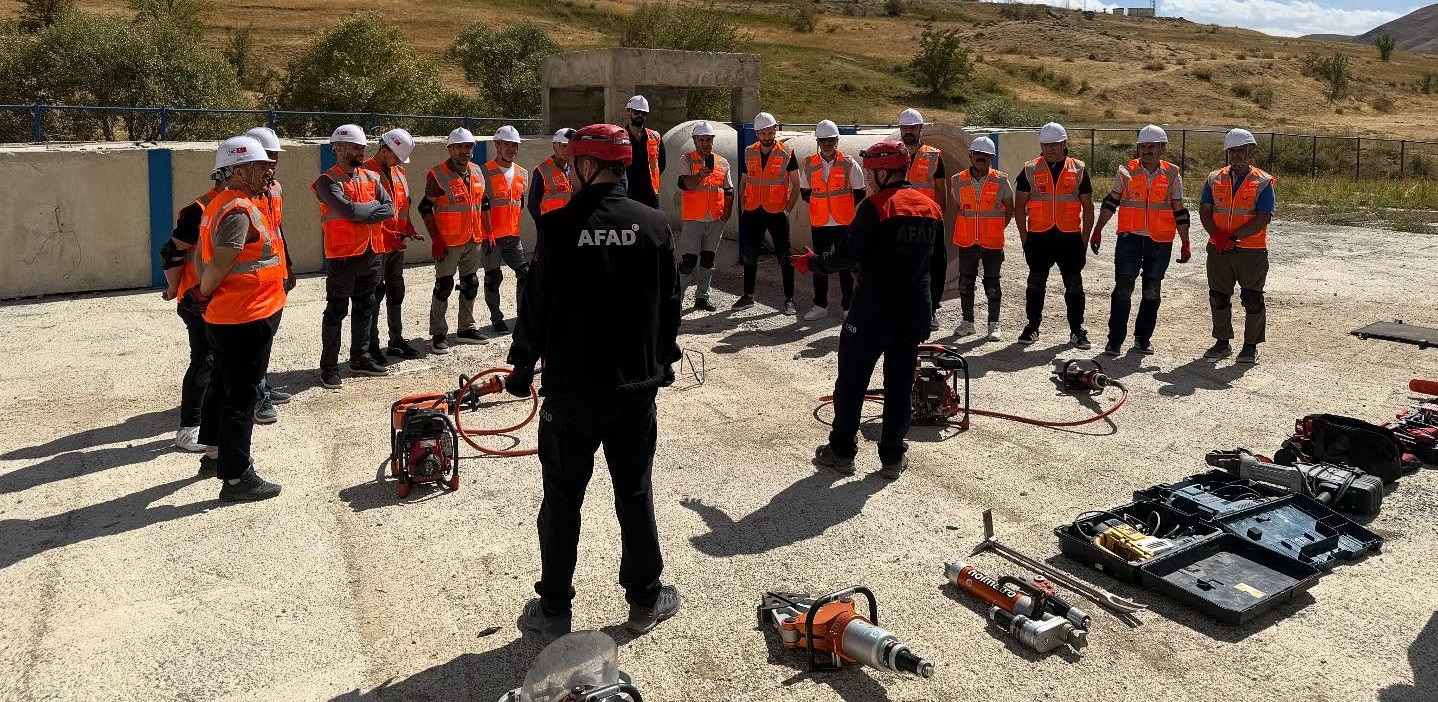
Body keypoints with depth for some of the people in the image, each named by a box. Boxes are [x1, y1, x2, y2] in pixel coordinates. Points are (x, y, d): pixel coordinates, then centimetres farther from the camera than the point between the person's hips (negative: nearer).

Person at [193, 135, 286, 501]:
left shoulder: (218, 205, 12)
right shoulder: (241, 211, -20)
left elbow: (203, 256, 17)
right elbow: (218, 266, -22)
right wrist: (204, 292, -6)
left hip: (222, 317, 10)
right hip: (248, 319, -10)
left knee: (222, 387, 22)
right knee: (242, 397, -3)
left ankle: (214, 455, 38)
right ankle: (237, 478, 4)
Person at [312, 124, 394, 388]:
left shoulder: (371, 177, 10)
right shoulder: (327, 182, -10)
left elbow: (389, 209, -1)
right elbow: (347, 210, -25)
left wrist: (362, 214, -15)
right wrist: (373, 206, -8)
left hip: (370, 254, 7)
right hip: (341, 256, -7)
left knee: (365, 308, 15)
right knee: (336, 312, -1)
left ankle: (360, 358, 27)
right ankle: (329, 366, 6)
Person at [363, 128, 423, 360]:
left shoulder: (399, 172, 14)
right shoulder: (367, 172, -12)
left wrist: (409, 230, 5)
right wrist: (389, 233, -20)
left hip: (396, 244, 8)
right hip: (377, 245, -8)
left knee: (396, 292, 15)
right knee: (375, 295, -2)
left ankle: (396, 340, 25)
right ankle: (372, 345, 6)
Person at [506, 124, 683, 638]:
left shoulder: (559, 227, -13)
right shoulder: (653, 224, -3)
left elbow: (536, 308, -9)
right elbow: (669, 305, 4)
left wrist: (522, 370, 5)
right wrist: (663, 361, 18)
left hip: (572, 388, -3)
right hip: (637, 387, 3)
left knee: (562, 500, 10)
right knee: (635, 494, 14)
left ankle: (554, 608, 20)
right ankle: (645, 600, 24)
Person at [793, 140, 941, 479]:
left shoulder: (875, 206, -14)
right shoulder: (932, 208, 8)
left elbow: (847, 256, -15)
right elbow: (937, 263, 15)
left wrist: (812, 262, 1)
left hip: (874, 310, -6)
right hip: (915, 312, 6)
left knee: (852, 379, 7)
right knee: (900, 382, 12)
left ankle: (842, 451, 14)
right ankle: (893, 456, 16)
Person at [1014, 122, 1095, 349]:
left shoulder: (1079, 170, 6)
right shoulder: (1030, 170, 4)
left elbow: (1088, 207, 9)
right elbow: (1019, 206, 6)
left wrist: (1084, 239, 3)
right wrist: (1024, 237, 0)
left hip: (1070, 237, 0)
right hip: (1039, 237, 0)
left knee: (1074, 286, 5)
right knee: (1035, 284, 5)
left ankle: (1077, 331, 14)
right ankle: (1032, 327, 17)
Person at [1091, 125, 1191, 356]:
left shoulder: (1172, 175, 4)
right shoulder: (1126, 172, 2)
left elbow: (1179, 212, 8)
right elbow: (1111, 202, 11)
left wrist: (1185, 244, 6)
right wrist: (1097, 230, 6)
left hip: (1160, 242, 1)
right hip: (1129, 239, -1)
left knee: (1152, 293, 10)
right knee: (1123, 290, -6)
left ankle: (1143, 337, 22)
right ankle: (1115, 340, 0)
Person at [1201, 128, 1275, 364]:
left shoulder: (1263, 183, -4)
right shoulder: (1215, 179, 8)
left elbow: (1263, 218, -12)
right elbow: (1204, 211, 3)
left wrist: (1233, 237, -20)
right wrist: (1217, 236, -14)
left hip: (1252, 251, -4)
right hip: (1218, 251, 4)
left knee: (1252, 300, 3)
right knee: (1218, 298, 10)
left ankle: (1251, 346, 15)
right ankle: (1222, 342, 24)